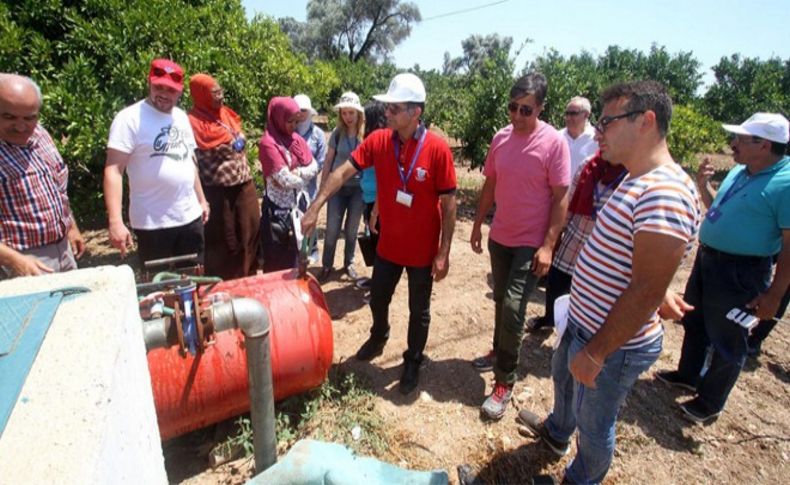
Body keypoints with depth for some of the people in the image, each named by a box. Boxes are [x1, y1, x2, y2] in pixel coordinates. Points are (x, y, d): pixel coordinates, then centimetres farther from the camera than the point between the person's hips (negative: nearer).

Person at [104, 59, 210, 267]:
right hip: (153, 223, -6)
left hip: (190, 217, 6)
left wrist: (201, 199, 19)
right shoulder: (130, 118, -11)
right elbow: (113, 170, -17)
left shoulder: (181, 117, 10)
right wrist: (115, 222, -25)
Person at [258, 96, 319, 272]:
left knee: (297, 253, 16)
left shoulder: (297, 139, 8)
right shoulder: (268, 143, -15)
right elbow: (285, 180, -21)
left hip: (298, 204, 7)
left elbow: (314, 167, 1)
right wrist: (304, 176, -4)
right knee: (278, 259, 4)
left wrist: (295, 173, -15)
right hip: (278, 208, -6)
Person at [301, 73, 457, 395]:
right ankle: (378, 338, 52)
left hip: (423, 250, -3)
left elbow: (448, 205, -14)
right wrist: (315, 208, -18)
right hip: (388, 245, 4)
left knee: (418, 310, 15)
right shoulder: (378, 141, -8)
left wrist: (444, 253, -13)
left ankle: (413, 362, 38)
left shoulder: (437, 149, -18)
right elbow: (343, 172, -9)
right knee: (377, 299, 22)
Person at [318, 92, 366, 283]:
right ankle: (326, 266, 19)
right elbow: (328, 161, 2)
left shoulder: (366, 134, -7)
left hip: (358, 188, 0)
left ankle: (348, 264, 29)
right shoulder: (337, 133, -3)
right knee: (332, 229, 3)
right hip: (337, 187, 0)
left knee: (352, 229, 12)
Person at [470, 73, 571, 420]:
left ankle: (504, 382, 6)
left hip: (531, 243, -5)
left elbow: (561, 198, -13)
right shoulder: (500, 138, 2)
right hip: (499, 237, 6)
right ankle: (500, 352, 39)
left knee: (513, 307, -8)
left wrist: (548, 245, -18)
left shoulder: (554, 143, -13)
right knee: (501, 301, 18)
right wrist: (477, 225, 10)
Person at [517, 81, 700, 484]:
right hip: (584, 323, 10)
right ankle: (557, 432, 60)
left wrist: (595, 353, -23)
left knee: (593, 423, 14)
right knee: (563, 376, 32)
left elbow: (646, 292, -29)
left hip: (615, 344, -10)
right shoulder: (637, 181, 5)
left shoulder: (665, 194, -28)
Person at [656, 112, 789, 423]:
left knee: (727, 341, 8)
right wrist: (703, 186, 1)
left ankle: (710, 402, 27)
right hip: (707, 258, 9)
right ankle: (688, 375, 44)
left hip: (740, 272, -9)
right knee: (694, 323, 23)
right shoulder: (739, 172, 6)